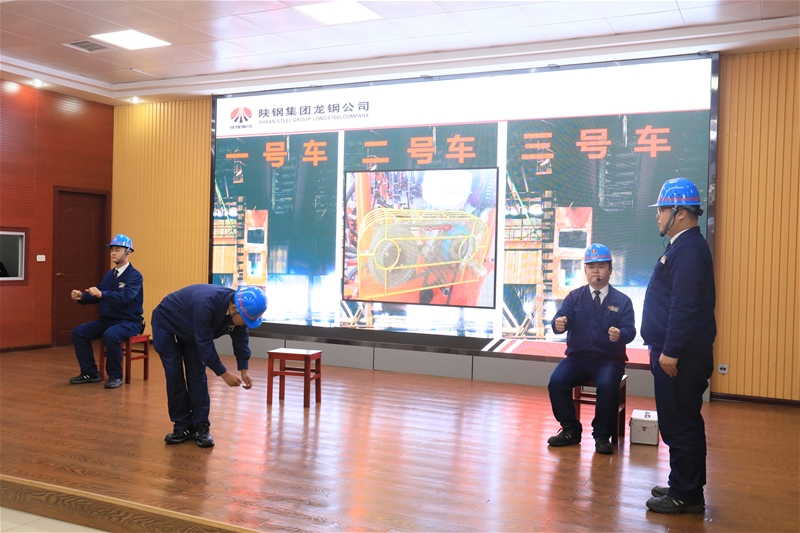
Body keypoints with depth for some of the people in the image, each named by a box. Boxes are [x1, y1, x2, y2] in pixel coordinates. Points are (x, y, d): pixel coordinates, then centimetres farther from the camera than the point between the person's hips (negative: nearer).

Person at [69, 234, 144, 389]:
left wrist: (102, 294, -40)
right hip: (107, 319, 8)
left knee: (110, 335, -36)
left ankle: (115, 376, -17)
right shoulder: (109, 275, 11)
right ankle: (90, 372, 4)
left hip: (129, 322, -8)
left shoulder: (135, 276, -13)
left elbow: (125, 296, -29)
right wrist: (81, 296, -9)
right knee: (78, 332, -7)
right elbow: (97, 295, 12)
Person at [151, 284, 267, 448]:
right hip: (166, 325, -6)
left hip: (191, 332, 6)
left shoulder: (238, 309, -22)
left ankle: (201, 427, 2)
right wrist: (224, 374, -32)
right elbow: (205, 344, -37)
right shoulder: (206, 304, -44)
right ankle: (182, 427, 3)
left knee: (197, 375, -2)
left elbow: (241, 340, -7)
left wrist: (244, 370, -14)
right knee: (174, 376, -7)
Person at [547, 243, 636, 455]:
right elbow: (561, 318, -8)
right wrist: (559, 323, -34)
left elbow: (630, 330, -9)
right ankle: (570, 430, -5)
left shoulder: (622, 301, 3)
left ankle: (602, 435, -11)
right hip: (578, 357, 2)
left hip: (609, 360, -2)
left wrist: (620, 334, -33)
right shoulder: (574, 297, 7)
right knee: (556, 381, -25)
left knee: (607, 386, -33)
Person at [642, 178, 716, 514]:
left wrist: (670, 352, -23)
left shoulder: (688, 250, -17)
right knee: (684, 423, 17)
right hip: (678, 353, 11)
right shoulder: (683, 246, 15)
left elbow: (685, 307, -24)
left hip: (681, 357, -11)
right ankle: (685, 488, 28)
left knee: (680, 425, -2)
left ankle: (685, 495, 8)